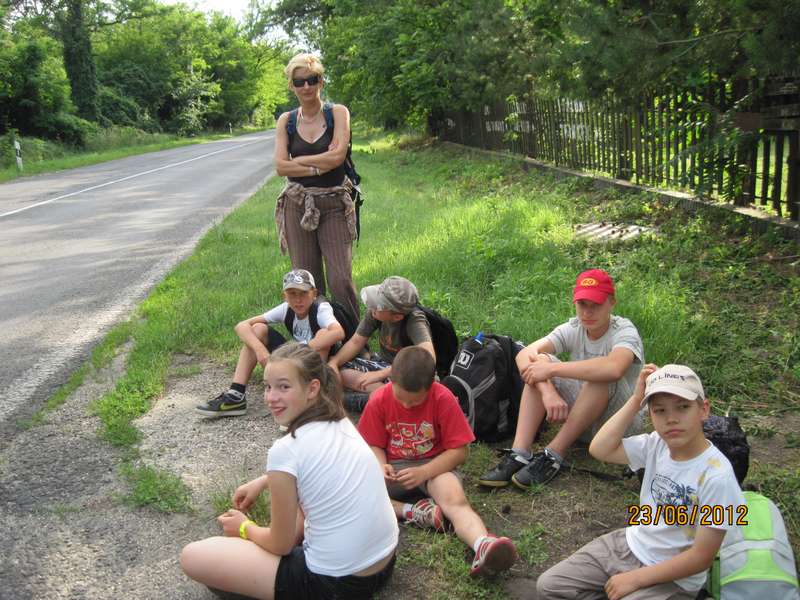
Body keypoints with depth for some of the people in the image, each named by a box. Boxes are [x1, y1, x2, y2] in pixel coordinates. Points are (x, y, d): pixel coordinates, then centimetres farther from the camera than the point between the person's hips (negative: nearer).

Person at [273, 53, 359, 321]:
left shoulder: (338, 113, 0)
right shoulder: (286, 121, 7)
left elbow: (338, 155, -14)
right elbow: (281, 166, -5)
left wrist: (298, 160, -7)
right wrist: (319, 167, -12)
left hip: (334, 205, -2)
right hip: (298, 205, 3)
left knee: (341, 279, -8)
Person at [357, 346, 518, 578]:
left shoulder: (444, 399, -14)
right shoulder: (379, 400, -7)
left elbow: (459, 451, -12)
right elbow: (374, 445, 3)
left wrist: (423, 472, -24)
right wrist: (381, 466, -20)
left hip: (434, 466, -3)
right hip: (394, 468, 3)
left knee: (456, 500, -35)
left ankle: (483, 546, -61)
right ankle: (412, 512, -25)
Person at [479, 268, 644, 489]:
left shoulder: (624, 331, -18)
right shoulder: (573, 329, -5)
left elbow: (613, 368, -43)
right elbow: (525, 355, -21)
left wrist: (552, 369, -36)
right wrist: (547, 391, -39)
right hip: (578, 417, 5)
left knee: (602, 374, -34)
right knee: (539, 360, -16)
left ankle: (553, 456, -27)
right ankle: (519, 454, -26)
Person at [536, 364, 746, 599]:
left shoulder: (716, 476, -24)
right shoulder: (656, 445, -6)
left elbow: (701, 557, -21)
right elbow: (600, 449, -9)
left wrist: (634, 579, -17)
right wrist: (636, 399, -13)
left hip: (672, 578, -6)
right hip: (629, 544, 6)